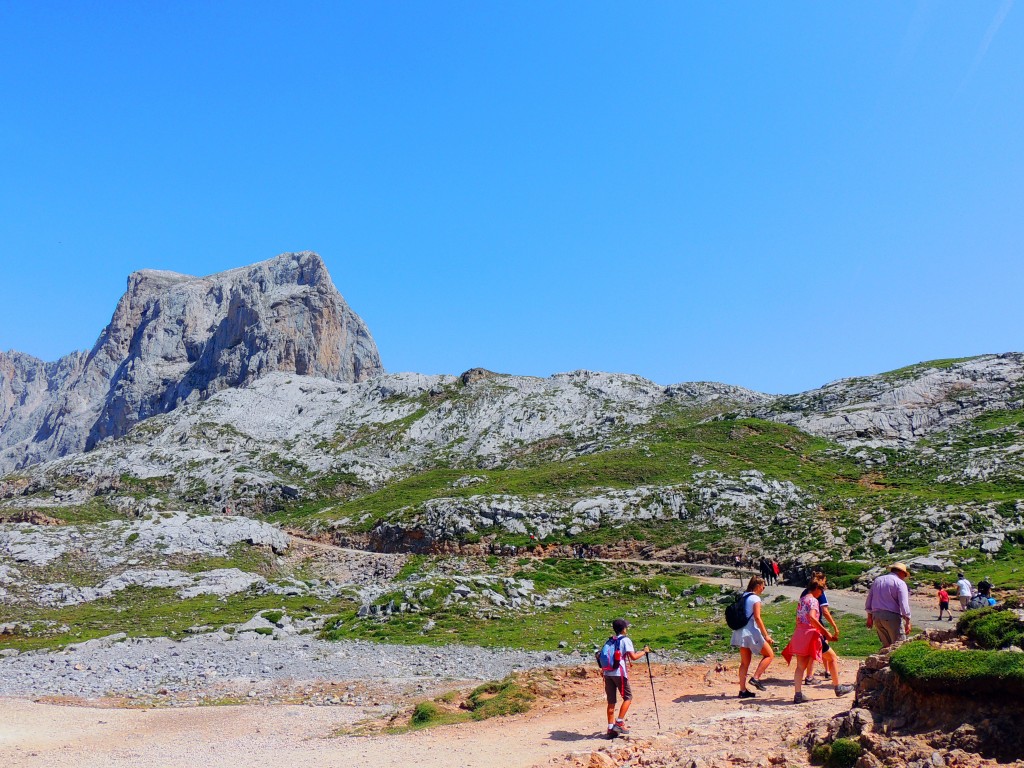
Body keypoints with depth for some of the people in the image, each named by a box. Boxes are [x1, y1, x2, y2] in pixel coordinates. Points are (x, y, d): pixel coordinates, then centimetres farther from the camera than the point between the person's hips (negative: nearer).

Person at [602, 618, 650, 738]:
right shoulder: (625, 640, -3)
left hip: (607, 673, 6)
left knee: (611, 701, 8)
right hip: (619, 673, -6)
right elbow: (633, 657, -12)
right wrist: (644, 652, 4)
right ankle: (619, 722, -2)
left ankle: (611, 728, 7)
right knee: (628, 697, 8)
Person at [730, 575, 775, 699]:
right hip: (751, 632, -8)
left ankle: (743, 690, 10)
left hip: (740, 632, 8)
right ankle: (755, 678, -4)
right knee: (769, 654, 6)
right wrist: (766, 635, -14)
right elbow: (757, 618, -17)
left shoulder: (743, 597, 14)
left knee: (745, 662, 12)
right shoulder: (755, 598, -9)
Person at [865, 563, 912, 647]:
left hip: (876, 616, 6)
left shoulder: (877, 580, 16)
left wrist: (869, 616, 25)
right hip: (892, 617, -6)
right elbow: (904, 604, -12)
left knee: (886, 645, 13)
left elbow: (868, 601, 18)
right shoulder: (900, 583, -4)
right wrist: (907, 622, -8)